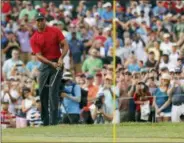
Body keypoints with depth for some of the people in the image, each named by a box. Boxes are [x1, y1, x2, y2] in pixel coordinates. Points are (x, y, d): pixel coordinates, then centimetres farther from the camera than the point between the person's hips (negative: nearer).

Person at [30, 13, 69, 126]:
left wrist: (61, 59, -17)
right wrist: (51, 63, -21)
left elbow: (65, 46, -2)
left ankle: (54, 121, -11)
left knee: (53, 92, -11)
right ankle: (45, 121, 12)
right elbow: (39, 56, -7)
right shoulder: (34, 38, 2)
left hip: (57, 64, -3)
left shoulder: (55, 31, 1)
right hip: (45, 65, 3)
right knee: (42, 93, 3)